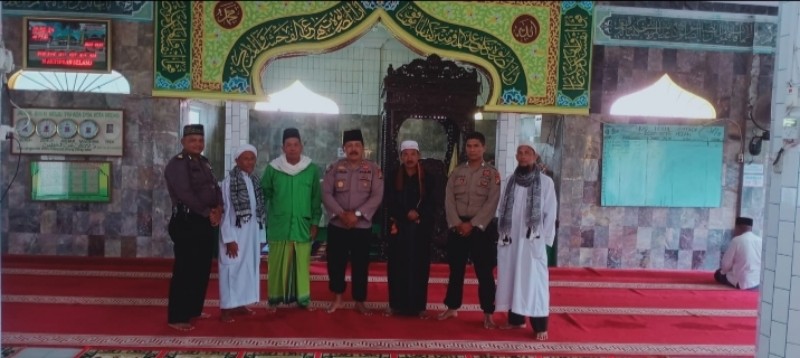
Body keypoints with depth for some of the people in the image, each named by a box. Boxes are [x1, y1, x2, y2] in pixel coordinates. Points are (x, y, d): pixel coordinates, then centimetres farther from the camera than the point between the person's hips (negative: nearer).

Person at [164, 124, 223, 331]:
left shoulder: (204, 163, 17)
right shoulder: (176, 164, -10)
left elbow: (215, 187, 13)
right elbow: (185, 194, -19)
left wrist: (218, 209, -6)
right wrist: (208, 213, -14)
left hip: (206, 223, 9)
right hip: (186, 222, -9)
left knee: (202, 269, 14)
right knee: (184, 270, -6)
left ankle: (193, 310, 27)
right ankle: (176, 317, 3)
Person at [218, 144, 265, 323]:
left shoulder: (255, 181, 7)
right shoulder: (229, 182, -12)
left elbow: (259, 209, 8)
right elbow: (225, 211, -13)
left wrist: (260, 235, 7)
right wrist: (229, 239, -15)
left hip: (252, 233, 6)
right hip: (235, 233, -6)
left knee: (248, 268, 12)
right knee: (232, 269, -1)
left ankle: (240, 304, 23)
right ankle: (227, 307, 7)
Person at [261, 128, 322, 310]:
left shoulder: (312, 169, -1)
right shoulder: (273, 168, -2)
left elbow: (316, 198, 4)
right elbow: (263, 194, 6)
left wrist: (315, 222, 2)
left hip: (303, 226, 0)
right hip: (279, 226, 0)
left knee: (302, 263, 7)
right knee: (278, 264, 6)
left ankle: (303, 297, 17)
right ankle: (275, 297, 17)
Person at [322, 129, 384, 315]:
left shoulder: (373, 169, -2)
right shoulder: (334, 168, 1)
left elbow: (377, 196, -9)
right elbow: (326, 193, -5)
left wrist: (357, 214, -18)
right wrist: (341, 214, -17)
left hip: (362, 226, -1)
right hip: (337, 225, 1)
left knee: (360, 265, 7)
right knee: (335, 262, 8)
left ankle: (359, 301, 21)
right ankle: (338, 297, 27)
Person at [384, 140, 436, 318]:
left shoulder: (426, 178, 5)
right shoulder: (393, 177, 5)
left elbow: (431, 204, 2)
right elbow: (390, 203, -1)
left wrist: (418, 215, -14)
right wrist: (406, 213, -14)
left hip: (421, 229, 0)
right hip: (399, 228, 0)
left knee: (419, 266, 0)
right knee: (398, 266, 1)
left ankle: (418, 305, 7)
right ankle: (396, 304, 9)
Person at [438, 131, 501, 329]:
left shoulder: (492, 173, 0)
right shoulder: (456, 172, 9)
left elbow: (492, 203, -8)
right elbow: (449, 200, 2)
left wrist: (472, 224, -14)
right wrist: (457, 223, -11)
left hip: (481, 228, -3)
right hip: (457, 227, 3)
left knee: (484, 272, 1)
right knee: (456, 270, 12)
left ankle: (488, 313, 11)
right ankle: (452, 308, 25)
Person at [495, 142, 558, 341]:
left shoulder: (545, 182, -2)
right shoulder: (511, 181, 10)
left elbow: (550, 213, -3)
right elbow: (502, 209, 11)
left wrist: (544, 239, -8)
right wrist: (501, 233, 4)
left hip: (533, 240, -4)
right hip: (510, 239, 4)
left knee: (534, 280, -4)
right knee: (512, 278, 9)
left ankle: (540, 326, 2)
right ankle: (516, 319, 20)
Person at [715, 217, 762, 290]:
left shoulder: (737, 240, -11)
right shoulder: (760, 240, 2)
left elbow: (726, 264, -7)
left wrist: (723, 270, 15)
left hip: (742, 283, -5)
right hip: (760, 283, 5)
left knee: (718, 274, 20)